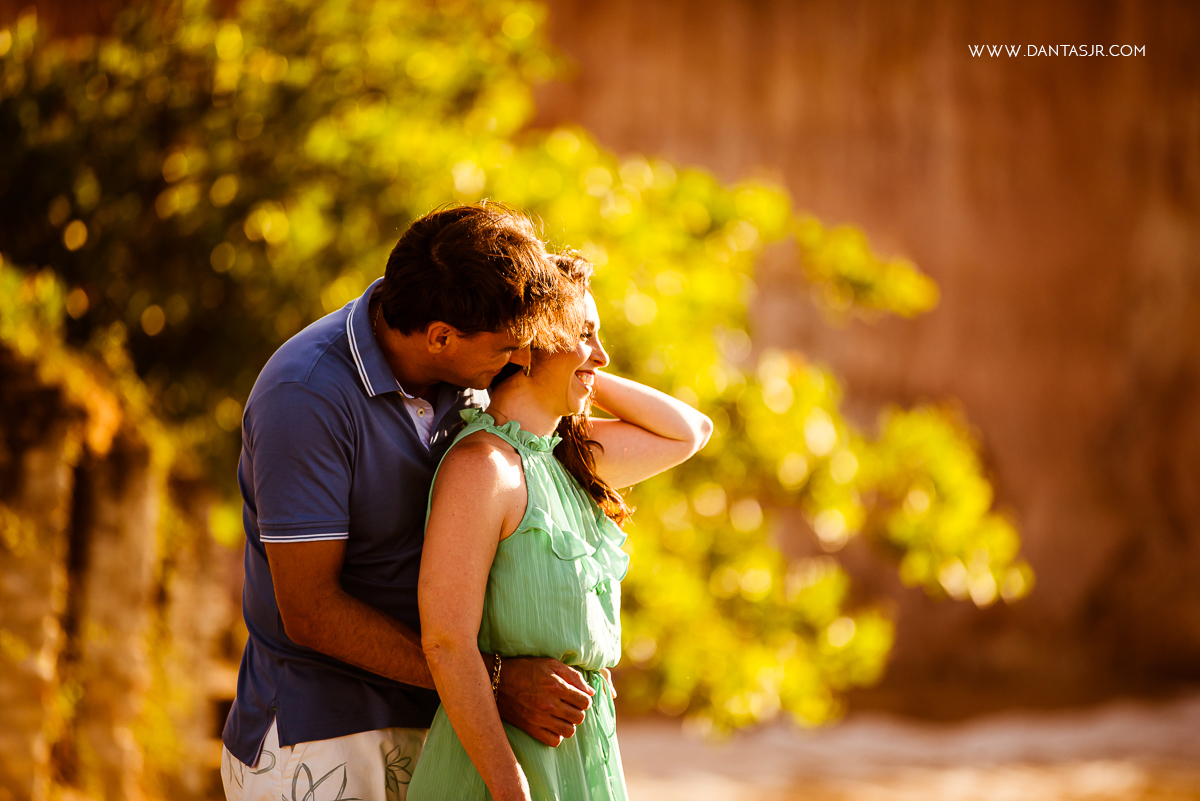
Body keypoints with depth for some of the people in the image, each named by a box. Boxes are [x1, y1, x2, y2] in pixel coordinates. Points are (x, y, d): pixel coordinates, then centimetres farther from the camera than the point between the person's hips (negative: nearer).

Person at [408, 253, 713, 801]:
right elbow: (446, 640, -20)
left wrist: (583, 372, 10)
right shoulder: (481, 464, -16)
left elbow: (688, 432, 24)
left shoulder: (568, 457, 10)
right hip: (502, 753, -9)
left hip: (585, 753, 9)